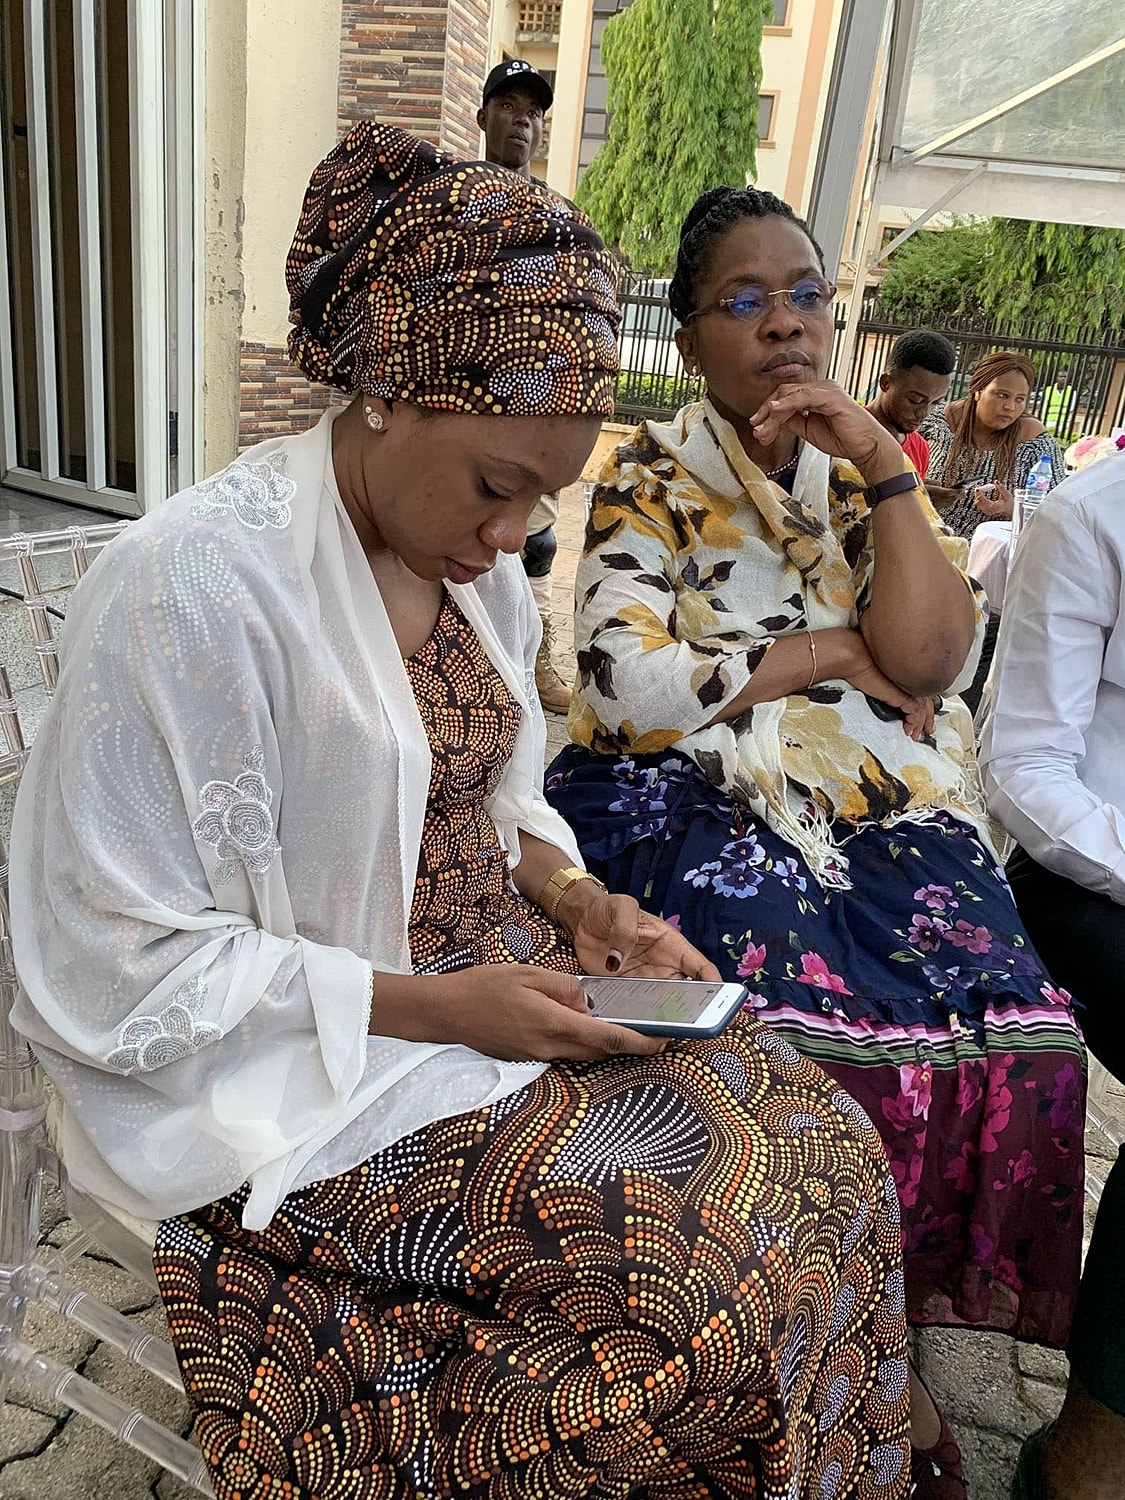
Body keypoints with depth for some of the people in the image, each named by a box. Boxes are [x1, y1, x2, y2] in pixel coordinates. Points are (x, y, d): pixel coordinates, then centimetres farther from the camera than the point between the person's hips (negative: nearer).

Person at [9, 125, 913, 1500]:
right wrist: (437, 1006, -20)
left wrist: (579, 904, -4)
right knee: (709, 1262, -18)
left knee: (821, 1142, -5)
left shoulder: (471, 560, 3)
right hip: (307, 1073, -7)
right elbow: (121, 971, -18)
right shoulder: (190, 585, -21)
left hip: (503, 978, 7)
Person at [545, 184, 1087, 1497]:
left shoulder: (869, 474, 13)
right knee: (812, 1014, -27)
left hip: (881, 808, 4)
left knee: (1002, 1019, -18)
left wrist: (882, 463, -8)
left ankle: (903, 1316, 5)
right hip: (700, 803, -3)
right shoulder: (650, 478, 3)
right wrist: (832, 652, -5)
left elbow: (929, 661, -2)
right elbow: (630, 688, -11)